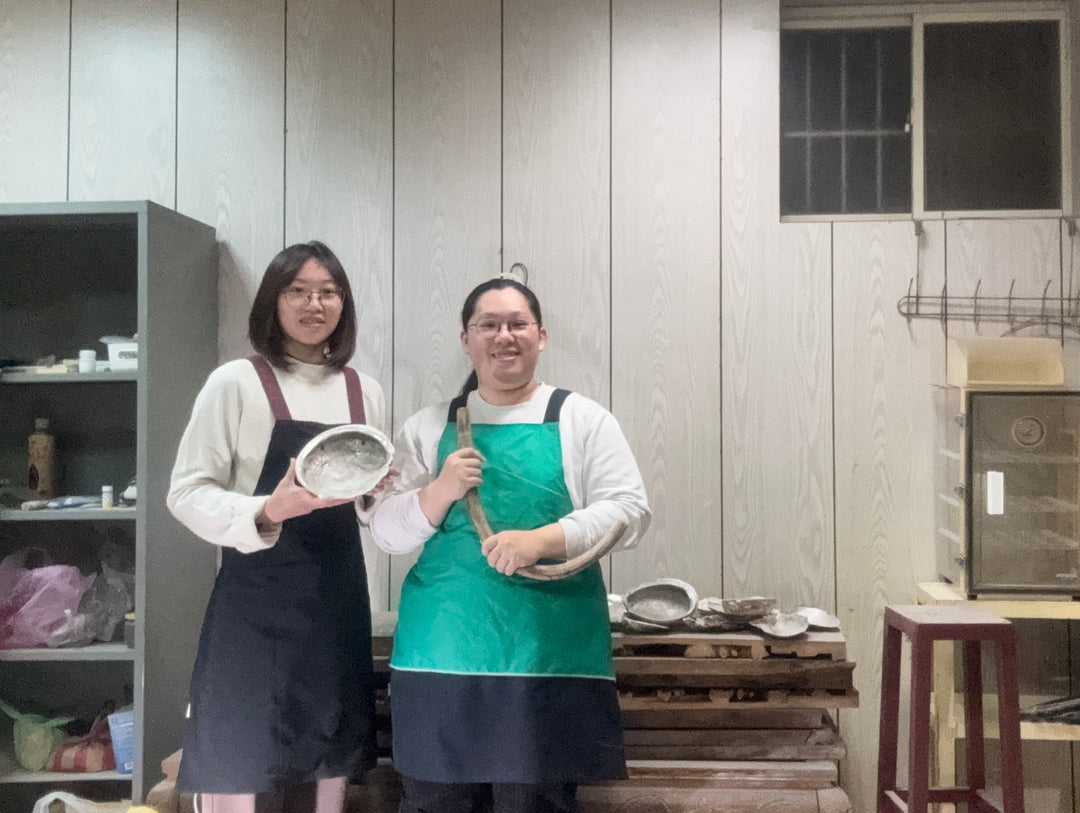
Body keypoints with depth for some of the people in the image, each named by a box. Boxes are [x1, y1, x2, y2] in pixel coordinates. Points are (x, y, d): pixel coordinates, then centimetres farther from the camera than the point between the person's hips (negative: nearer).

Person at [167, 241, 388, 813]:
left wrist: (372, 493, -4)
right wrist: (266, 513, -24)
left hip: (336, 595, 5)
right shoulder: (237, 382, -6)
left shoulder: (364, 391, 10)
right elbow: (187, 492, -9)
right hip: (254, 598, -5)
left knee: (328, 765, 12)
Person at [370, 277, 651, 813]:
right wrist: (441, 492, -11)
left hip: (548, 655, -1)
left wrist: (541, 540, -17)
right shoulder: (427, 428, 10)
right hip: (442, 653, 2)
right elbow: (386, 532, 8)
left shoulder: (582, 420, 5)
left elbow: (628, 511, -3)